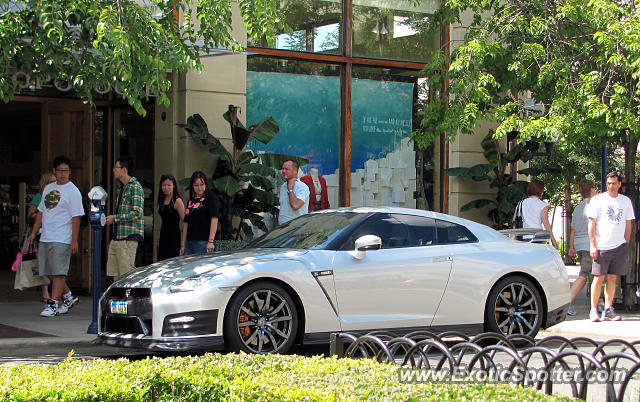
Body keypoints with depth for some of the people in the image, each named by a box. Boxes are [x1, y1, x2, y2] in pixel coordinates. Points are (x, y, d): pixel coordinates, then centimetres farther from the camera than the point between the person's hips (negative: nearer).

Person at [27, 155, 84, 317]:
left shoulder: (73, 191, -5)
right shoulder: (48, 188, 16)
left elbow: (76, 217, -9)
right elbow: (41, 211, 22)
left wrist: (74, 240, -15)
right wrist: (33, 233, 17)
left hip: (62, 239, -7)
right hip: (45, 237, 8)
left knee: (58, 272, -9)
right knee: (49, 272, 10)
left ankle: (53, 304, -6)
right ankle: (68, 296, 25)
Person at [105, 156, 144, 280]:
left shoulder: (135, 187, -9)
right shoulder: (123, 188, 20)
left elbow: (137, 213, -18)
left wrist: (115, 218, -12)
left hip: (129, 238, -9)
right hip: (117, 238, 9)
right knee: (115, 275, 6)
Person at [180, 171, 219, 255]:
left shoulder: (211, 197, -3)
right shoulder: (191, 201, 17)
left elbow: (214, 219, -12)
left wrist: (211, 241, -20)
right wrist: (183, 245, 15)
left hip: (203, 242, -6)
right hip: (189, 242, 6)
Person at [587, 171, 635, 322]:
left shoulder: (626, 201, 12)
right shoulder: (598, 200, 0)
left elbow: (628, 224, 17)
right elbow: (591, 223, -2)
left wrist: (626, 244, 12)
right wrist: (592, 245, -8)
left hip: (620, 247, 4)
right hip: (602, 246, -3)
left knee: (613, 278, 4)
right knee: (599, 277, -5)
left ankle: (608, 310, 7)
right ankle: (594, 310, 0)